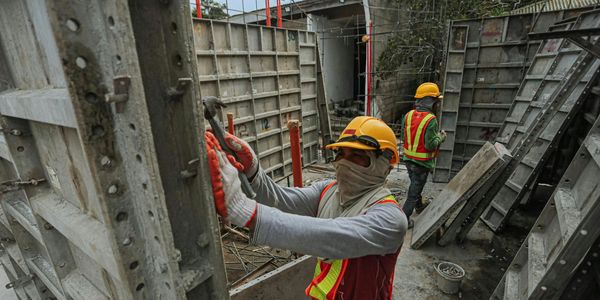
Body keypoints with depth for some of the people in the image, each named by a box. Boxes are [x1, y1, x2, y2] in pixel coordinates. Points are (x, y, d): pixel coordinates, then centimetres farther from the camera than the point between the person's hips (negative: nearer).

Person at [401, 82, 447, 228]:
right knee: (415, 189, 6)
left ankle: (419, 206, 49)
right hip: (422, 162, -6)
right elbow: (430, 145, -22)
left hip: (408, 158, 7)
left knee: (415, 184, 26)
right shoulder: (431, 120, -22)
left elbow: (404, 137, 4)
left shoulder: (408, 115, -3)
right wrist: (440, 138, -4)